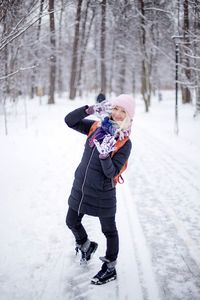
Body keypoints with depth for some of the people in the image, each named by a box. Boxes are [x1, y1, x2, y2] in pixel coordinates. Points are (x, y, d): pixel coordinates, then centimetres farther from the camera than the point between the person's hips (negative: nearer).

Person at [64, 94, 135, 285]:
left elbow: (112, 173, -20)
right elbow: (69, 121, -5)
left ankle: (110, 269, 31)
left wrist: (104, 156, -38)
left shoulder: (124, 143, -15)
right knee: (72, 222, 21)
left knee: (109, 231, 12)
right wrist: (90, 109, -16)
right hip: (80, 186, 6)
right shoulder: (96, 127, -1)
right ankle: (86, 246, 50)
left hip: (102, 194, -5)